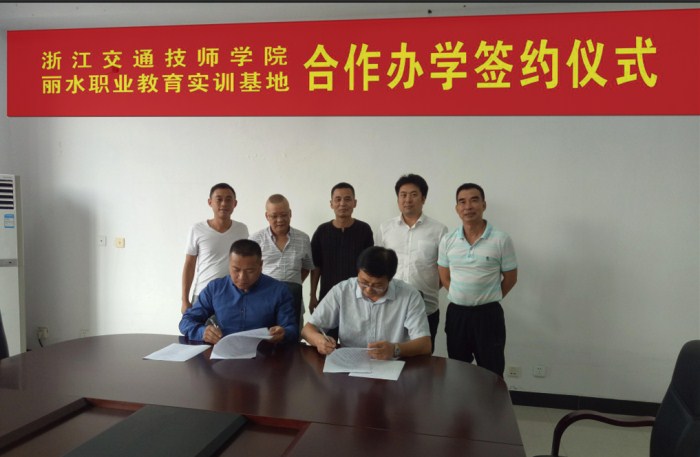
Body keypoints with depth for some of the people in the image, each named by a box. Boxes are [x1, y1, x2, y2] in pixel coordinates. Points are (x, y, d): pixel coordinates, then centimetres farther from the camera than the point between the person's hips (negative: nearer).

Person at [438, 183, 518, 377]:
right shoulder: (447, 240, 0)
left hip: (488, 314, -3)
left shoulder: (501, 240, -9)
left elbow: (510, 278, 0)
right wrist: (463, 298, 6)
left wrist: (486, 300, 6)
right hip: (456, 313, 3)